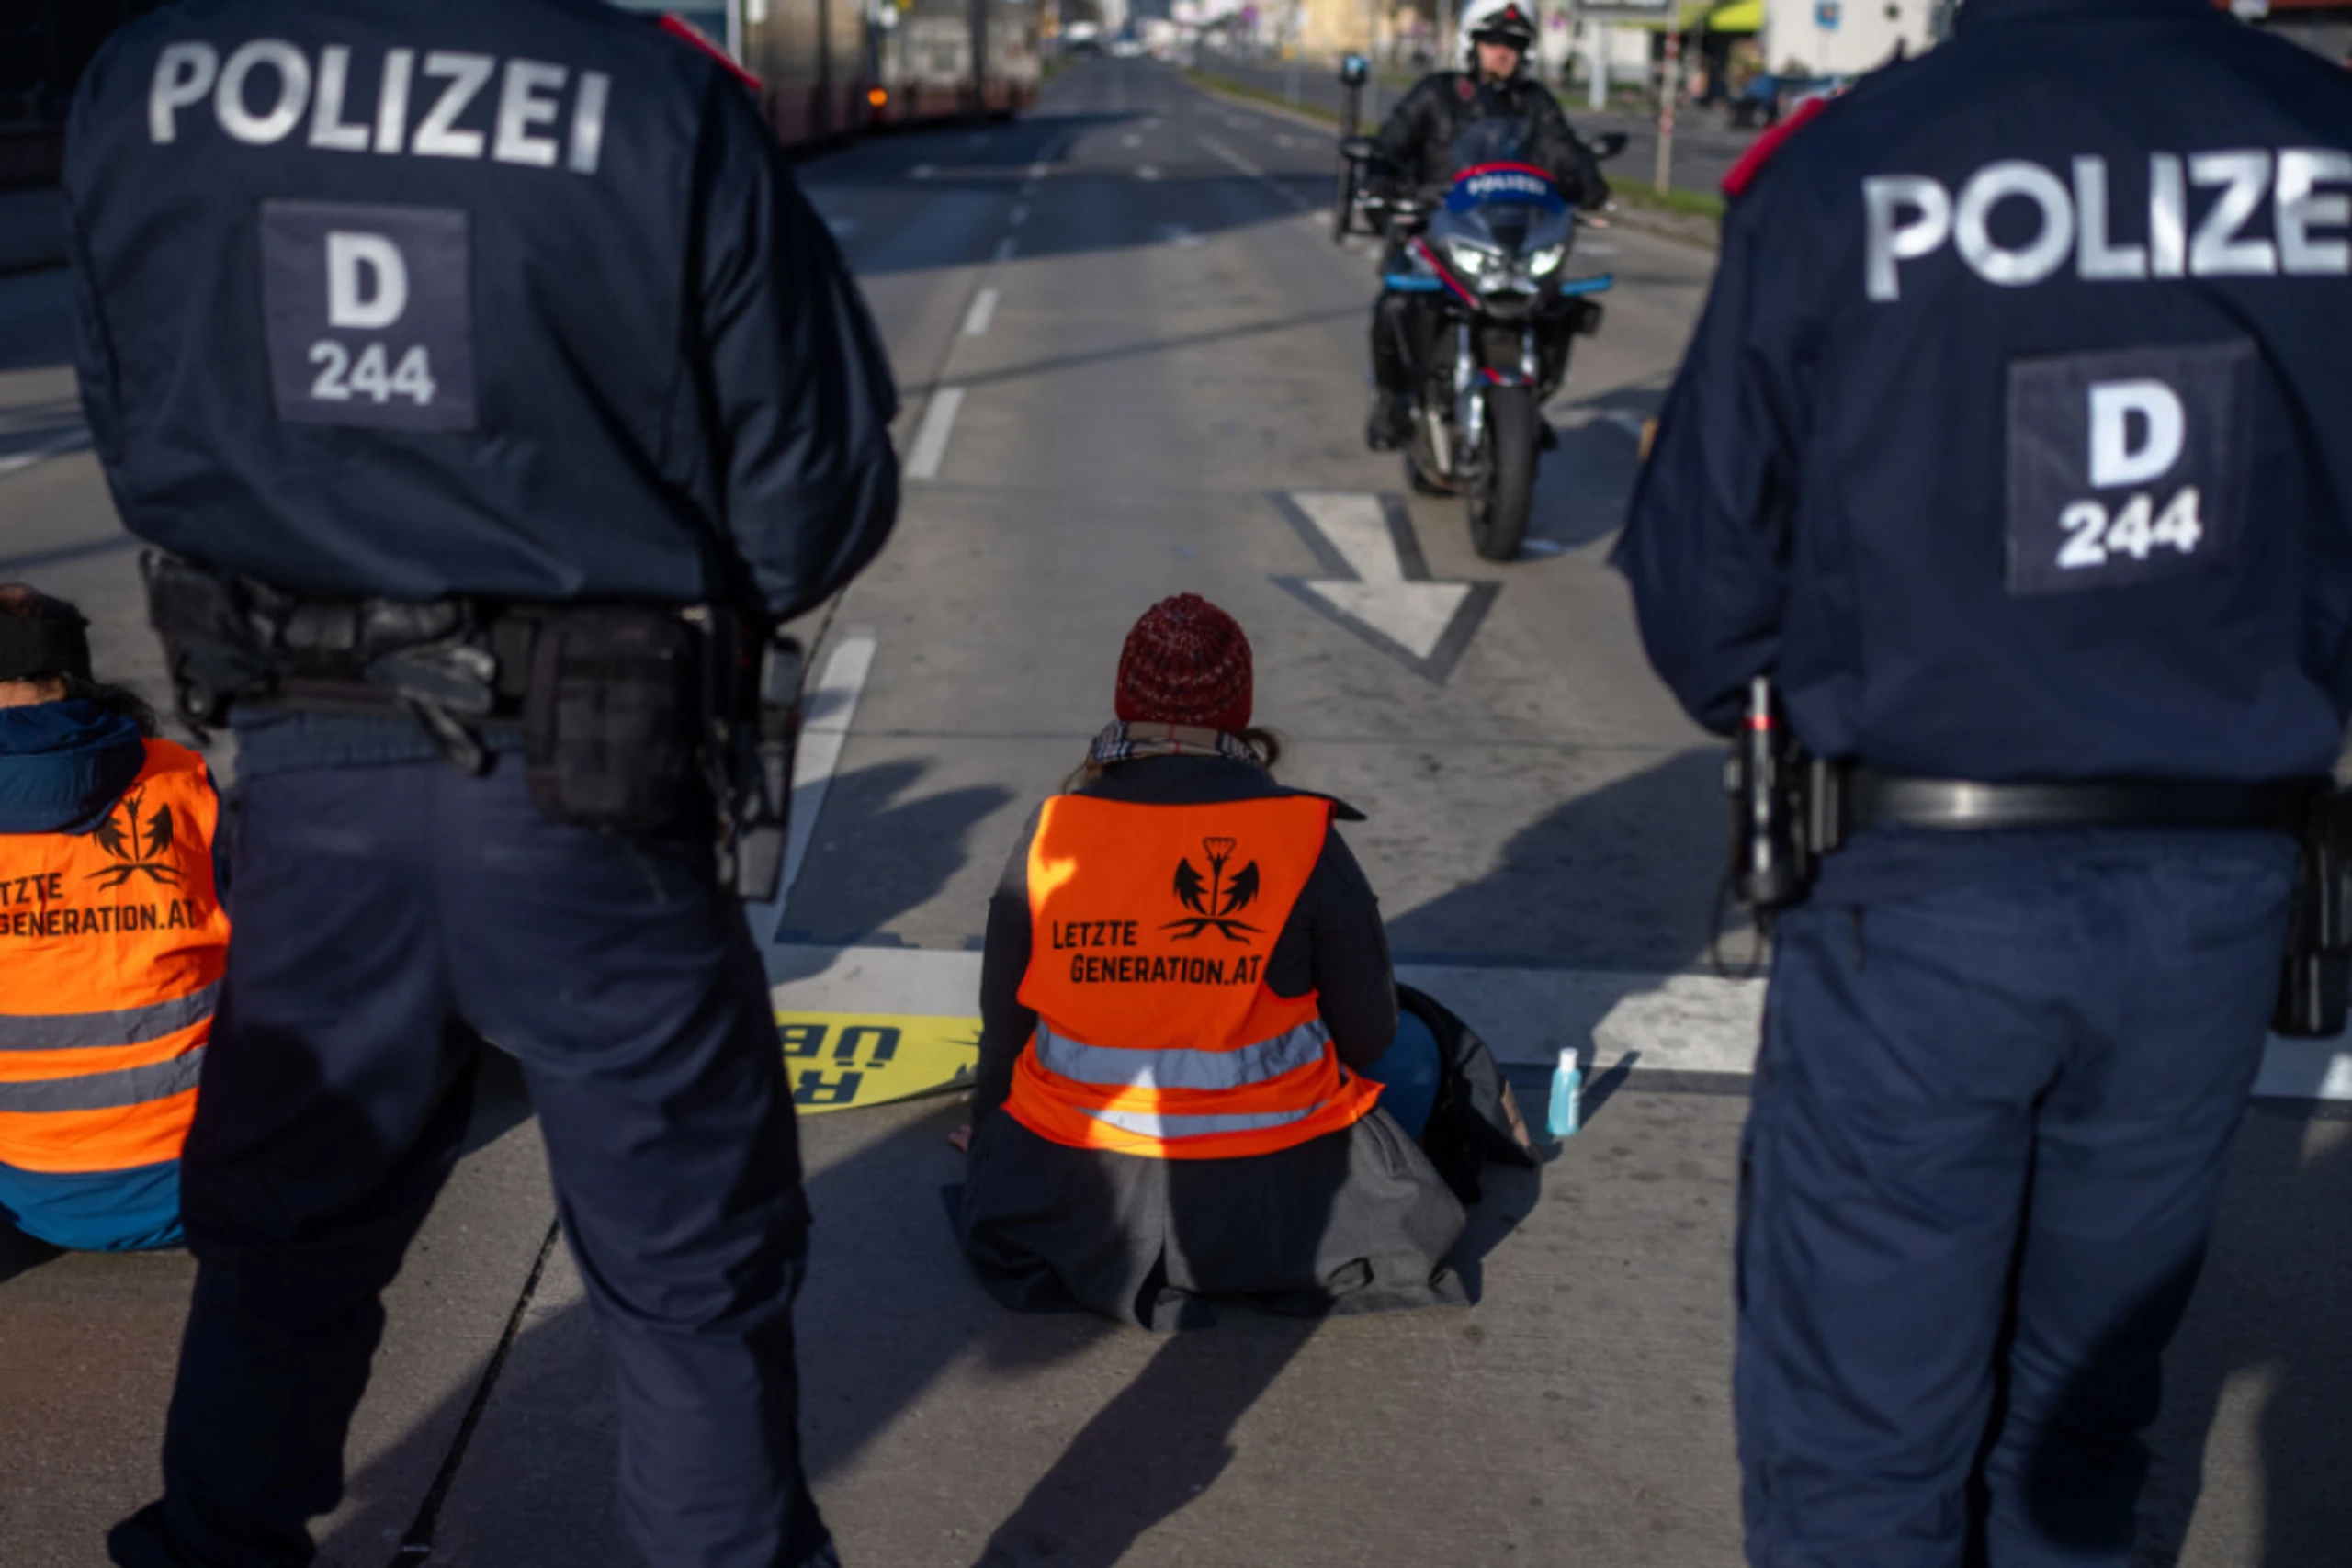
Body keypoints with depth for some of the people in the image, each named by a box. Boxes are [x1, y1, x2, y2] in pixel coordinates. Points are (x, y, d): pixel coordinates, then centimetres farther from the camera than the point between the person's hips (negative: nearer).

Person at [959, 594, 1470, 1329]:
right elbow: (1369, 1038, -6)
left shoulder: (1049, 836, -9)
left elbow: (1003, 1032, 1)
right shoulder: (1305, 838, -14)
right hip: (1268, 1203, -3)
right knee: (1411, 1050, 23)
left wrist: (989, 1151, 20)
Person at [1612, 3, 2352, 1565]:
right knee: (2083, 1413, 21)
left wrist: (1761, 706, 16)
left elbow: (1699, 560, -6)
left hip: (1923, 893, -3)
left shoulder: (1842, 174, -15)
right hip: (2221, 891, 3)